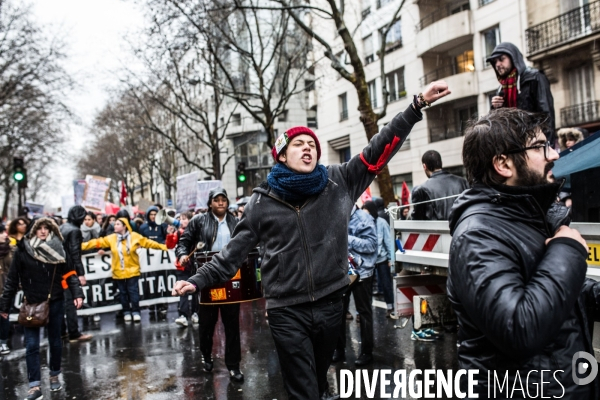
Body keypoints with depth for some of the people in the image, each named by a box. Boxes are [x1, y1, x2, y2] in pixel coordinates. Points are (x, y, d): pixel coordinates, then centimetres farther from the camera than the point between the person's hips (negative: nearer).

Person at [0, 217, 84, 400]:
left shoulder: (57, 249, -3)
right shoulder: (22, 250, -6)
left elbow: (69, 274, -2)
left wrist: (77, 294, -14)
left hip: (55, 302, 1)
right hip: (31, 304, -1)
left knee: (55, 341, 14)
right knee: (32, 346, -1)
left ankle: (54, 376, 32)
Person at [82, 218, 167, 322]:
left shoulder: (134, 236, -5)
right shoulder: (111, 238, 0)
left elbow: (148, 242, -1)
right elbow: (97, 242, 1)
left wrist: (162, 247, -2)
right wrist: (81, 246, -2)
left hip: (132, 270, -2)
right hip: (118, 271, 2)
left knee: (133, 291, 1)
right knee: (123, 292, 11)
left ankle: (135, 312, 11)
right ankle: (126, 312, 23)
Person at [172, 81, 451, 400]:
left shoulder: (339, 183, 0)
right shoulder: (262, 201, -2)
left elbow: (379, 149, -4)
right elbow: (236, 249, 3)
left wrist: (418, 105, -9)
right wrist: (200, 280, -3)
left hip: (330, 303, 2)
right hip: (287, 312, -2)